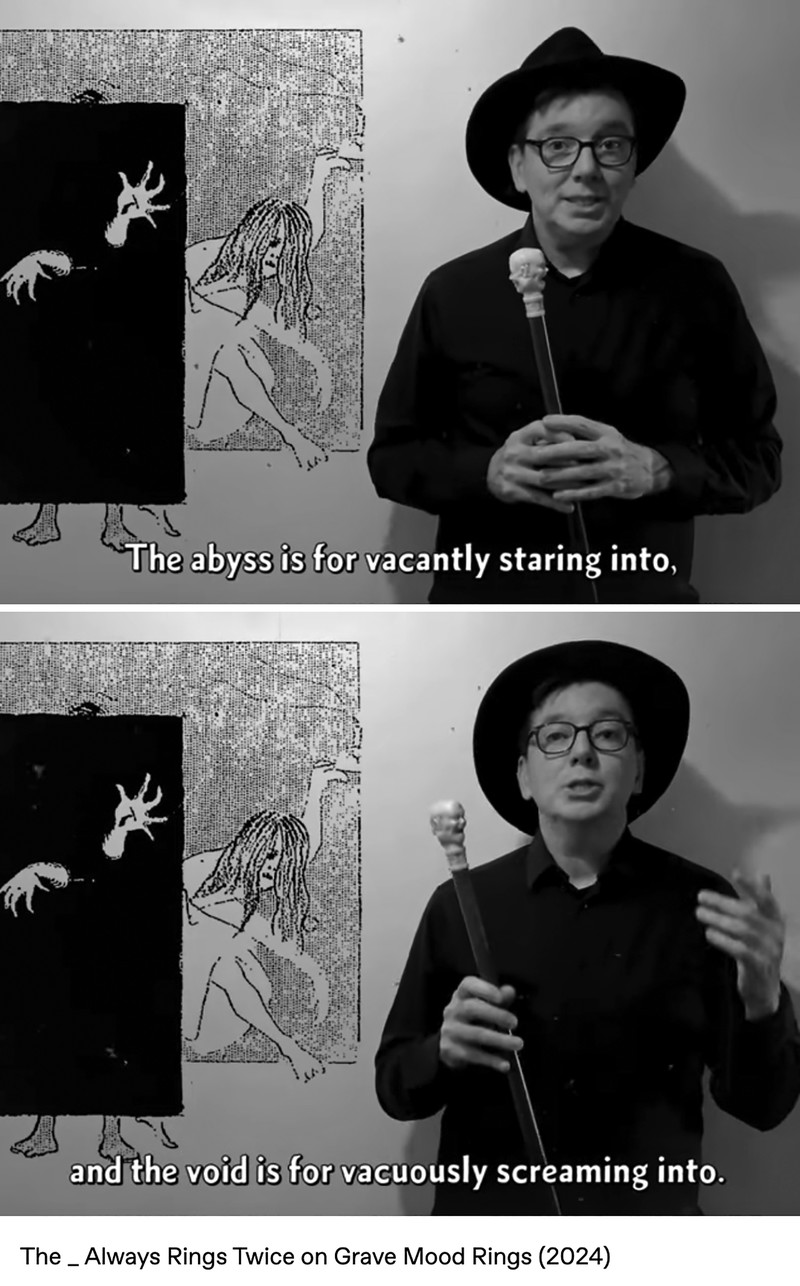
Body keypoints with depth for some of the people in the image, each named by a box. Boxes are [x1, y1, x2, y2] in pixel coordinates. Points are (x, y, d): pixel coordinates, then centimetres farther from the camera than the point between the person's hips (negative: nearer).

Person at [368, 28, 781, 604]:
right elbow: (393, 455, 2)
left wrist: (655, 470, -19)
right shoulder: (451, 292, -4)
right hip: (485, 607, 0)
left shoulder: (698, 287, -4)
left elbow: (758, 458, -1)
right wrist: (488, 471, -17)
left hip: (646, 608, 0)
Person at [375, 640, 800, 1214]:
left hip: (649, 1213, 0)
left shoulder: (699, 903, -8)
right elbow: (395, 1086, -1)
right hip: (487, 1213, 0)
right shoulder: (459, 905, -7)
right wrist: (444, 1052, -21)